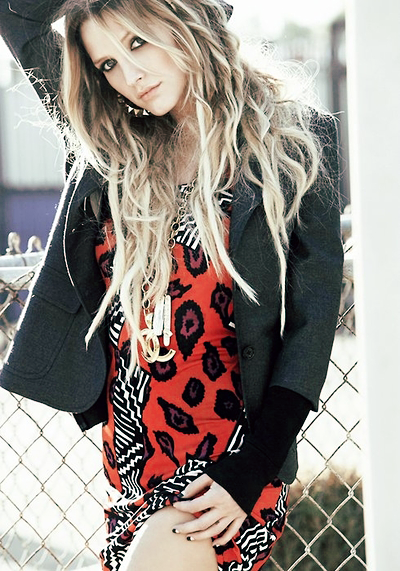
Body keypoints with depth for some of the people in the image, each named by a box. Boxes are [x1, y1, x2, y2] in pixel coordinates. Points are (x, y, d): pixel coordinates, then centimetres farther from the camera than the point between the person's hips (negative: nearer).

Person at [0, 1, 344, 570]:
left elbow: (311, 318, -7)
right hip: (129, 456, 5)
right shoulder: (111, 145, 7)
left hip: (226, 464, -5)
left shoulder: (292, 141, -4)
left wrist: (248, 474, -13)